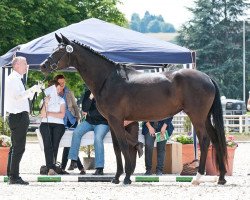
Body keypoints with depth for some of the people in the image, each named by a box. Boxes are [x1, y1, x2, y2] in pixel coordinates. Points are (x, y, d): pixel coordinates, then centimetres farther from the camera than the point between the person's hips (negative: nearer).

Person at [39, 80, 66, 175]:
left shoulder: (61, 100, 19)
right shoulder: (45, 99, 20)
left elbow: (62, 115, 3)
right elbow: (43, 115, 6)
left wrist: (48, 113, 0)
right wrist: (46, 104, -7)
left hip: (58, 124, 0)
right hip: (46, 124, 0)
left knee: (55, 143, -24)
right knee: (47, 143, -26)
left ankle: (51, 168, -29)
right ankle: (51, 168, -35)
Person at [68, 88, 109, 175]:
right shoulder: (88, 93, 5)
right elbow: (84, 109, -6)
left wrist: (89, 113, -4)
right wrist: (91, 97, -19)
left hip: (102, 123, -4)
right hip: (89, 122, 4)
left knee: (98, 138, -30)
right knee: (76, 132, -21)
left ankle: (100, 168, -31)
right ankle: (73, 160, -17)